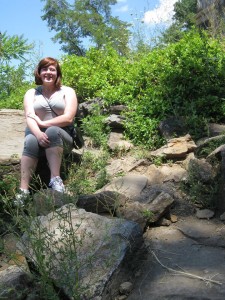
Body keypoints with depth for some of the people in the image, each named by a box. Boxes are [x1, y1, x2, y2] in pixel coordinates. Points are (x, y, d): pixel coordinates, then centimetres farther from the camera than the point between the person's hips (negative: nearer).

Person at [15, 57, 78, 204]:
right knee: (31, 141, -32)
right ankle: (23, 191, -39)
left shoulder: (67, 91, 4)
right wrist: (38, 133, -28)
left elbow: (68, 118, -10)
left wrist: (43, 123, -15)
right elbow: (29, 118, -7)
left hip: (62, 137, -1)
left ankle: (55, 179, -37)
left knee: (53, 131, -34)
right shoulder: (31, 93, 10)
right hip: (37, 134, 1)